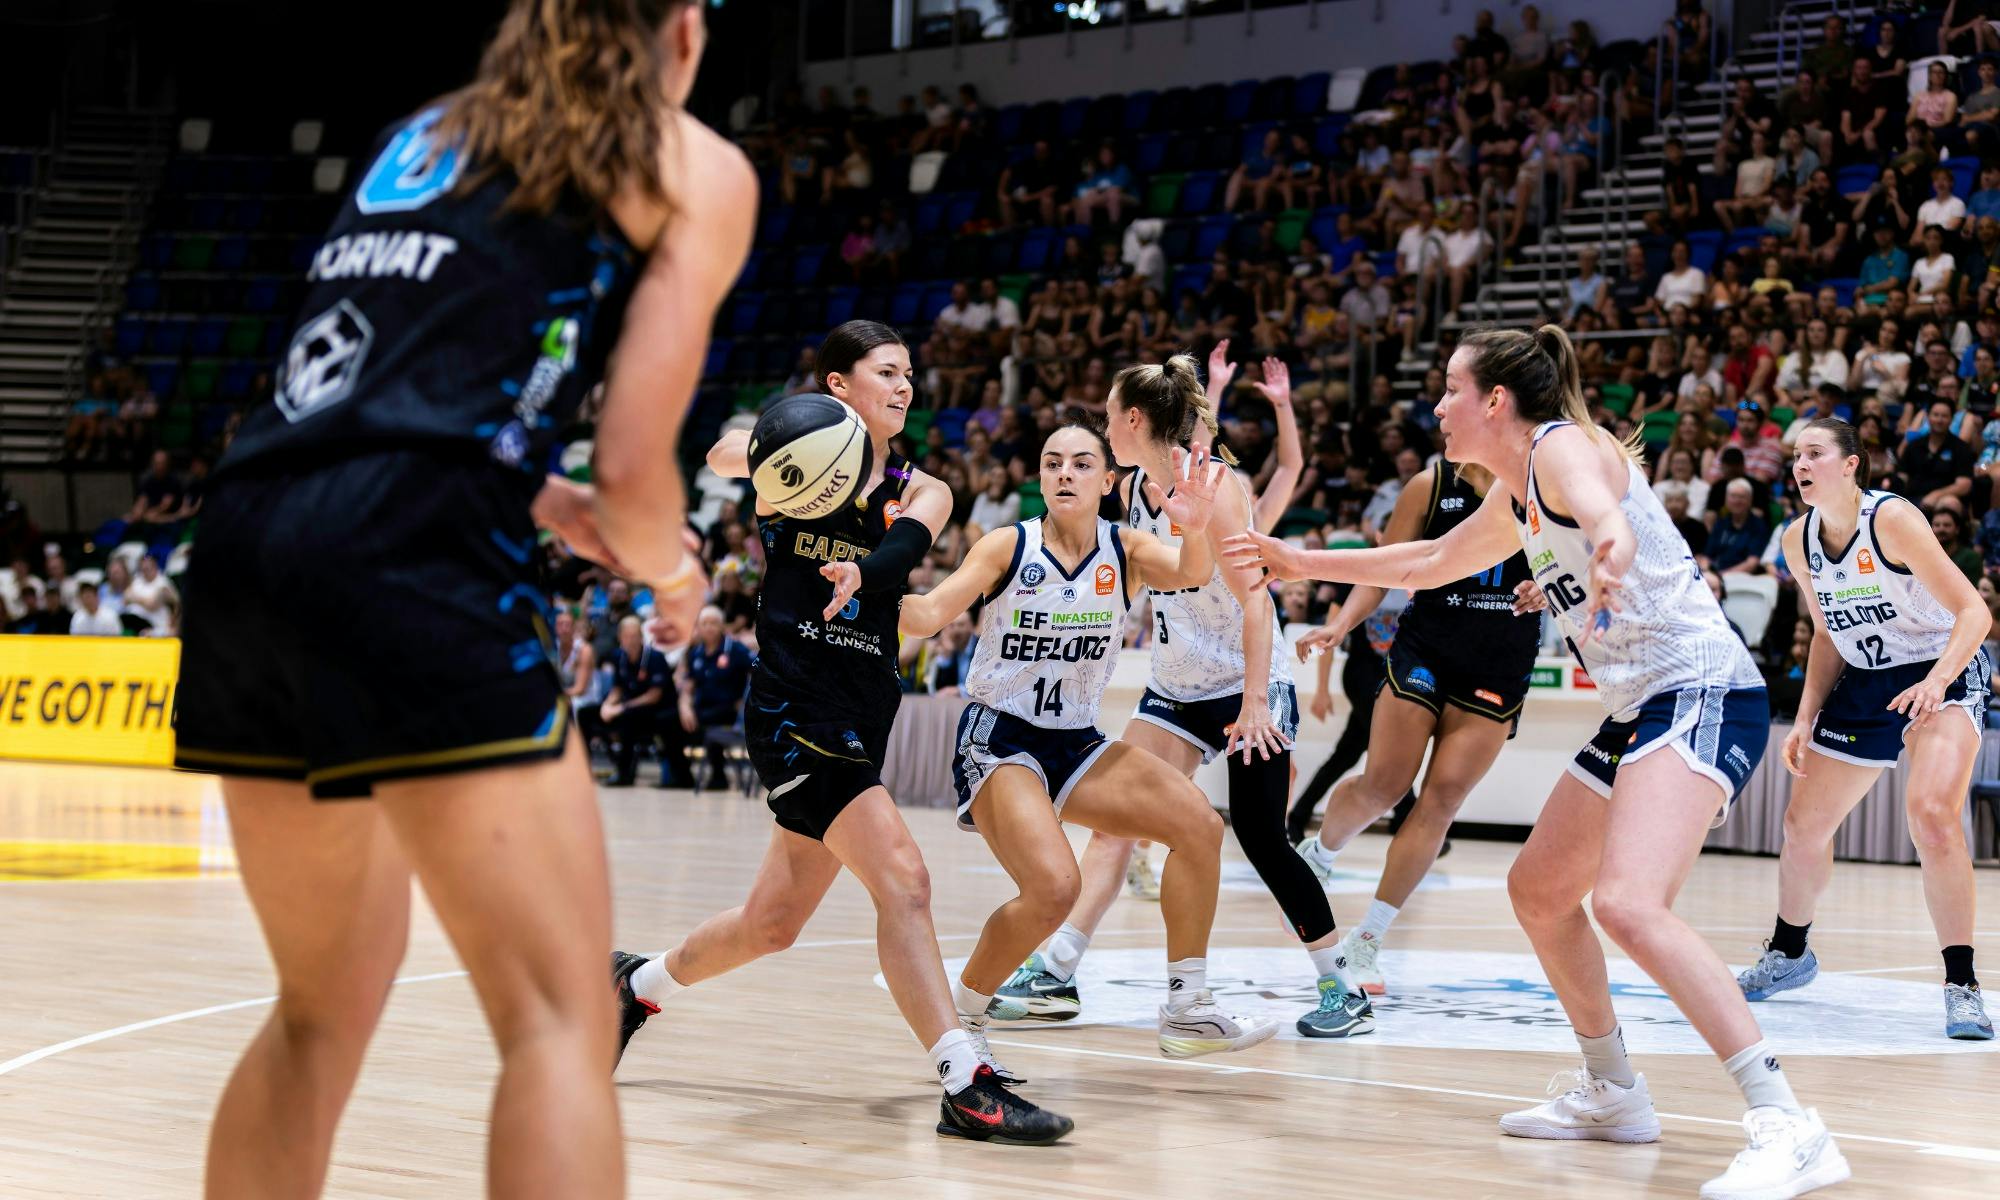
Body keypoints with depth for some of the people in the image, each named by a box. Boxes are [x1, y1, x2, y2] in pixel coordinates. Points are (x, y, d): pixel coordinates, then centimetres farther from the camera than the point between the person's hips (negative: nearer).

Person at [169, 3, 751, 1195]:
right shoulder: (695, 167, 11)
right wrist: (671, 571, 23)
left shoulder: (422, 133, 29)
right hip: (411, 563, -7)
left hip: (247, 543, 7)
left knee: (325, 1007, 21)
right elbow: (634, 466, 2)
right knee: (562, 1014, -4)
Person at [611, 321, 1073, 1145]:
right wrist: (760, 451, -47)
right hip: (792, 704, -6)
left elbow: (905, 549, -15)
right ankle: (965, 1086, -19)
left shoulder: (920, 492, 8)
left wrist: (860, 571, -37)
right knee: (901, 878, -19)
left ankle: (639, 986, 39)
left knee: (772, 922, 13)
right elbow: (722, 458, -24)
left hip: (865, 715, 6)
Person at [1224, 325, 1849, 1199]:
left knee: (1628, 902, -27)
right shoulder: (1515, 493, 18)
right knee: (1538, 890, 19)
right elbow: (1434, 562, 36)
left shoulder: (1562, 445, -10)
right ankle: (1613, 1094, 33)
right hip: (1640, 708, 10)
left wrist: (1610, 543, -59)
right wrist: (1304, 563, 40)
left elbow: (1602, 507, -35)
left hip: (1703, 692, -10)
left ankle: (1788, 1128, -31)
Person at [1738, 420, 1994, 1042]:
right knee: (1803, 824, 11)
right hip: (1864, 684, 7)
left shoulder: (1891, 518, -22)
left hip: (1943, 674, -7)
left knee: (1931, 811, -29)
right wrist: (1806, 720, 5)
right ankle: (1788, 955, 38)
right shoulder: (1799, 540, -2)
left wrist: (1938, 681, -39)